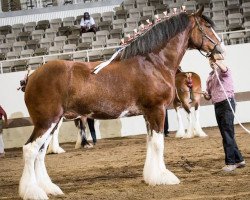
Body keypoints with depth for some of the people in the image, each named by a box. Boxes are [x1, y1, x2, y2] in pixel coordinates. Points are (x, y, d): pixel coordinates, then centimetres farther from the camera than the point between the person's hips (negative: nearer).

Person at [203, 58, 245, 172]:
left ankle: (231, 162, -10)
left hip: (227, 103, -8)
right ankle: (238, 159, 16)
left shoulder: (224, 72, -3)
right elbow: (209, 95, 23)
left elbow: (223, 69, -30)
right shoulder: (210, 77, 17)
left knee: (227, 133, -11)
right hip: (217, 106, 8)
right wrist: (206, 96, 1)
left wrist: (215, 60, -36)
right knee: (225, 134, 9)